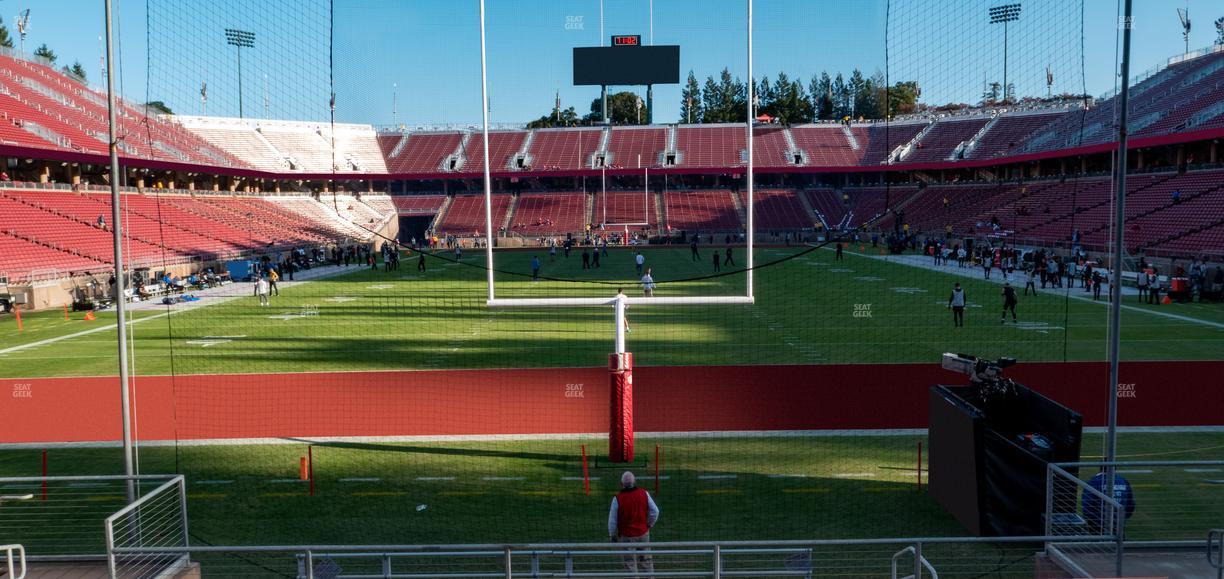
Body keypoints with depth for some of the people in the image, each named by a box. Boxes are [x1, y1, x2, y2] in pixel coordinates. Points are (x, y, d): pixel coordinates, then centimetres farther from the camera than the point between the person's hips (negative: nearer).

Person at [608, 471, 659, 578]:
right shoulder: (644, 494, -10)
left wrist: (612, 535, 6)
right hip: (643, 533, 3)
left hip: (626, 536, -2)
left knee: (630, 563, 10)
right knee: (646, 561, 18)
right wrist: (649, 525, 12)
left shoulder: (617, 499, -17)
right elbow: (655, 511, -3)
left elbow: (612, 520, -9)